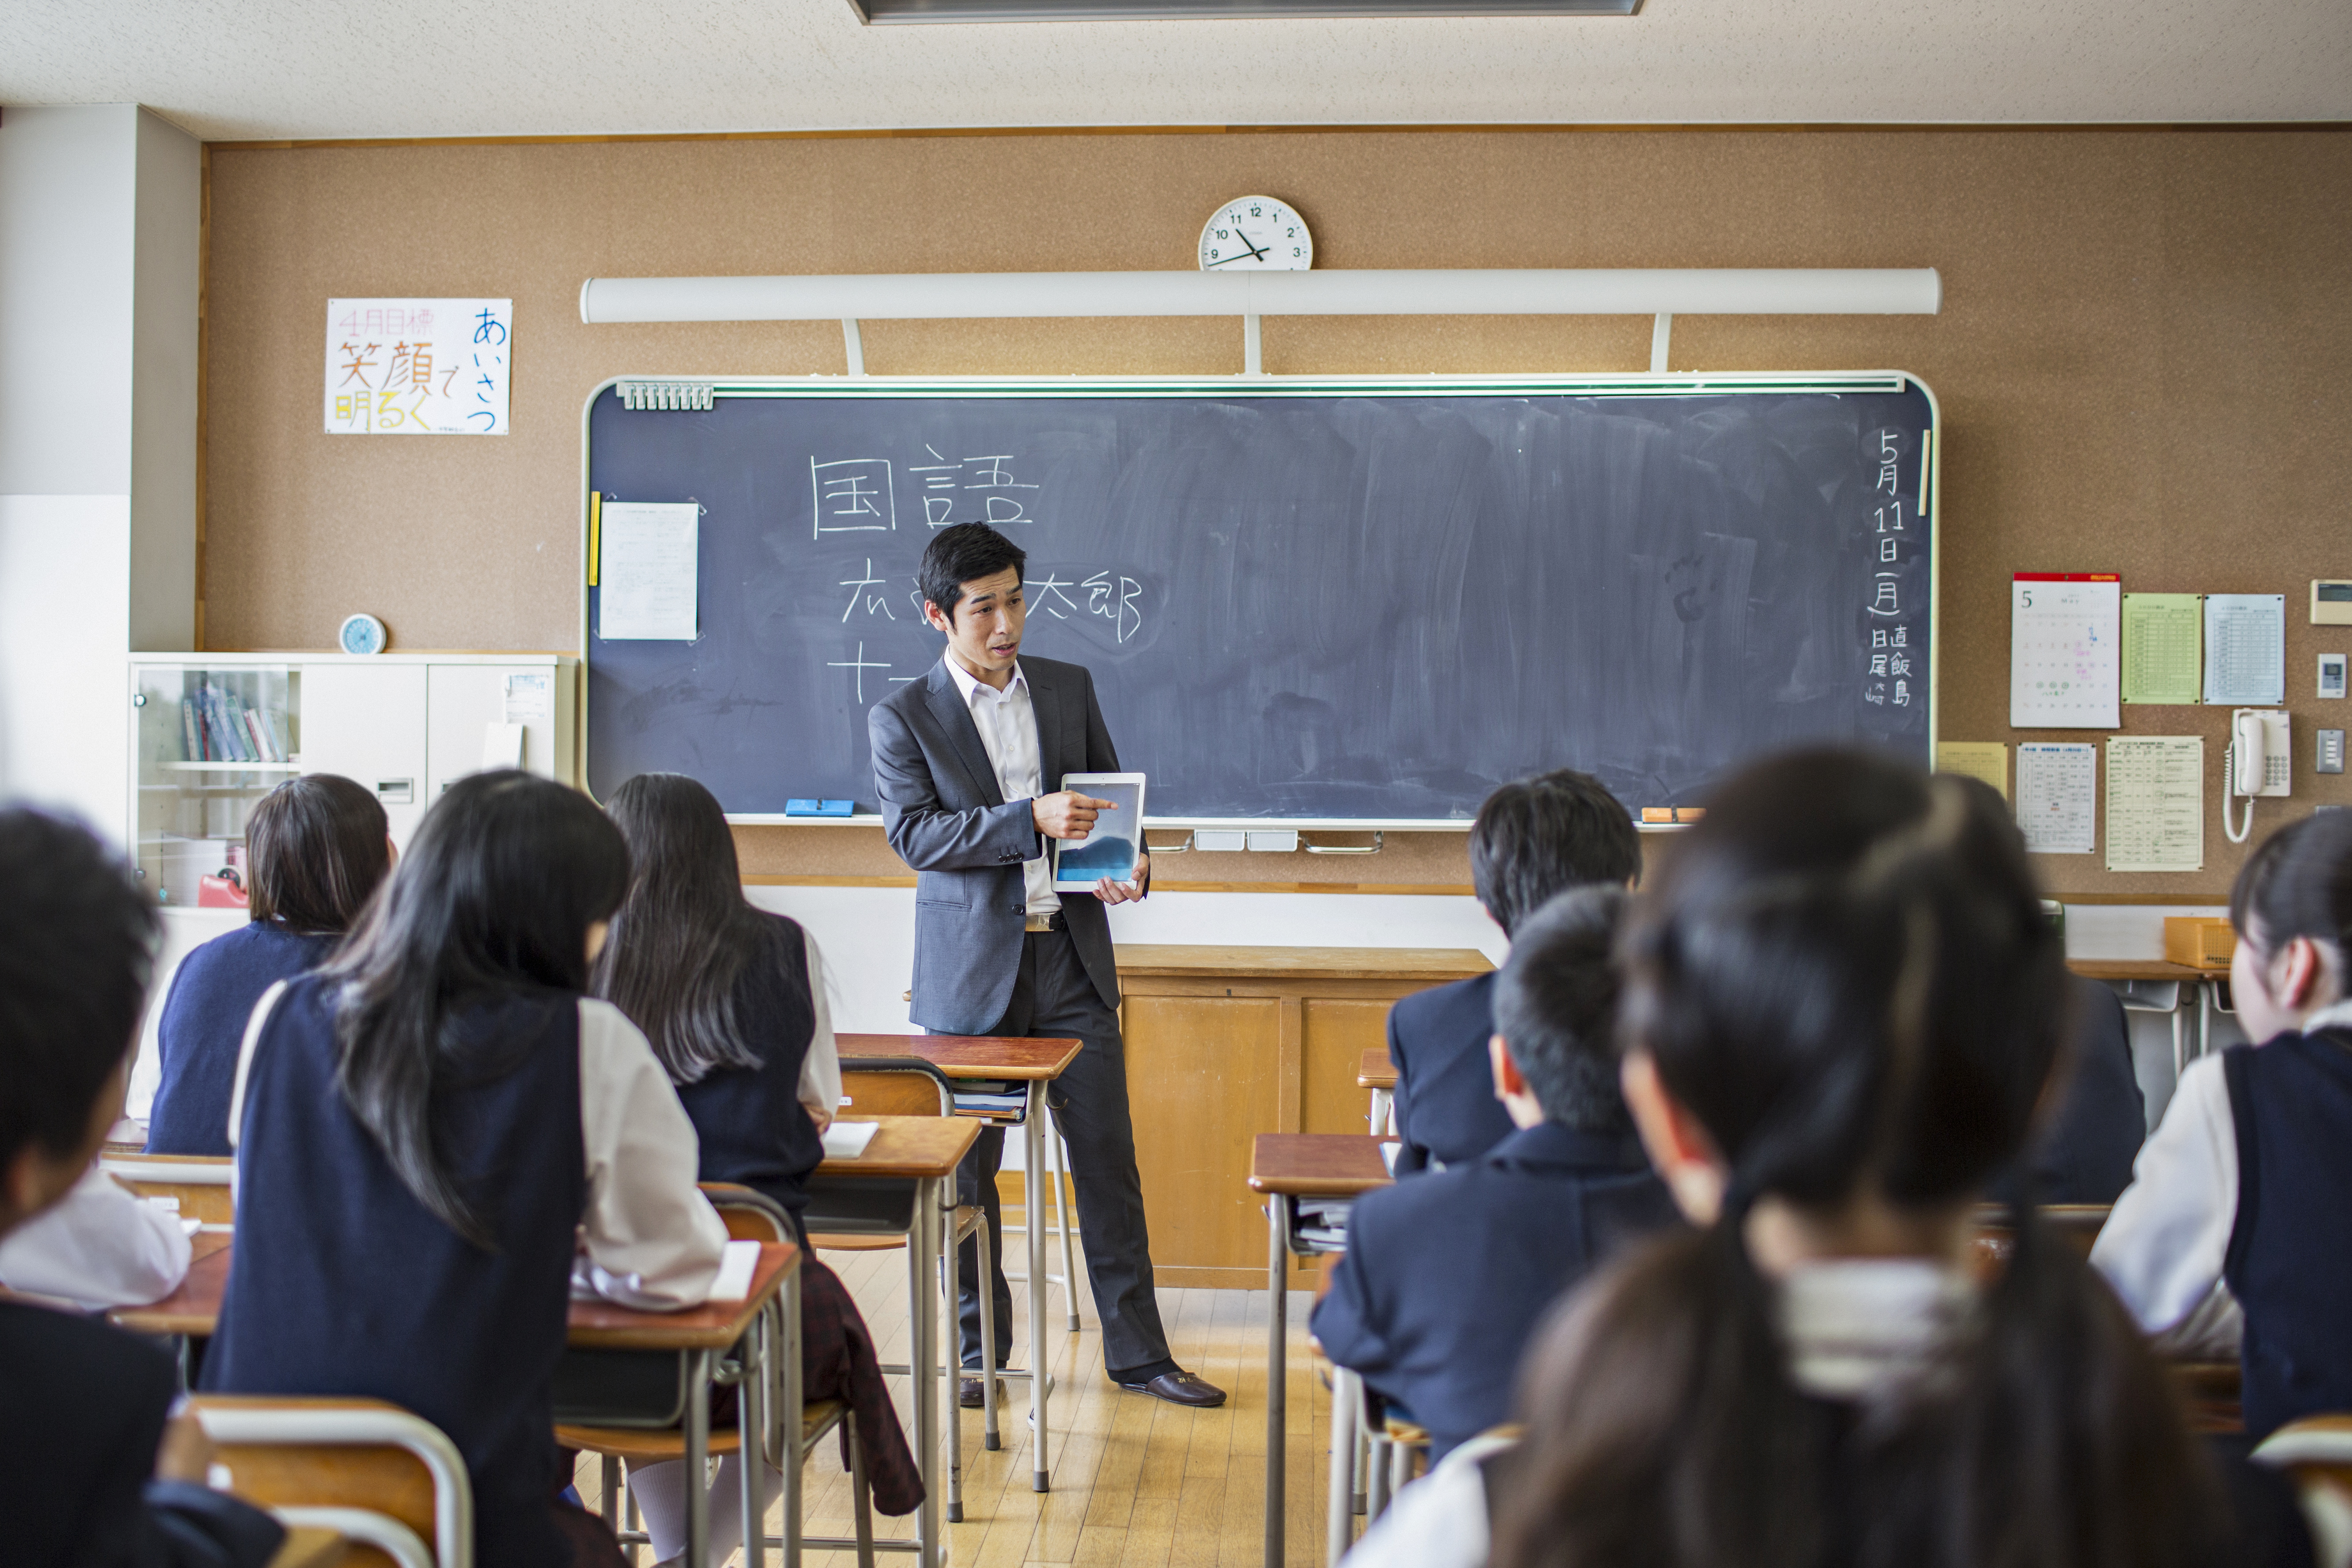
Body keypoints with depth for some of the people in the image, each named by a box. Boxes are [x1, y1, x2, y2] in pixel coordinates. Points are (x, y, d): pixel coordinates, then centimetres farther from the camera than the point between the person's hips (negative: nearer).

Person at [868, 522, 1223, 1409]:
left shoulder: (1069, 688, 9)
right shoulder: (901, 718, -2)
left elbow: (1110, 795, 16)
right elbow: (912, 833, -12)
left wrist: (1128, 865, -5)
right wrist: (1031, 821, -24)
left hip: (1070, 956, 3)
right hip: (970, 969, -2)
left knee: (1108, 1159, 5)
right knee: (966, 1172, 6)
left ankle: (1137, 1351, 15)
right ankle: (979, 1351, 22)